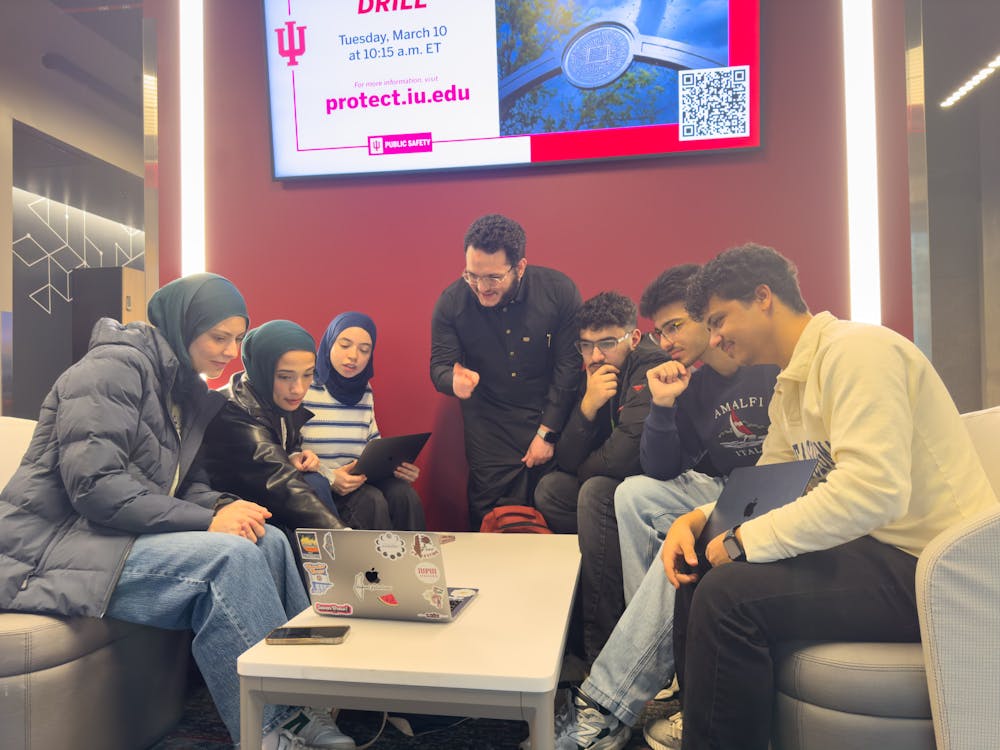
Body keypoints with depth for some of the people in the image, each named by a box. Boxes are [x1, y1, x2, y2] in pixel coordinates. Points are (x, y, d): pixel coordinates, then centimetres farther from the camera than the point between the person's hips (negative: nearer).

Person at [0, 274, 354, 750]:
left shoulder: (185, 389, 14)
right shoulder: (115, 366, -14)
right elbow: (93, 485, -23)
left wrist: (224, 507, -9)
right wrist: (209, 521, -24)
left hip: (121, 535, 9)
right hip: (51, 546, -8)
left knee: (268, 540, -10)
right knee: (231, 555, -28)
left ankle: (305, 711, -6)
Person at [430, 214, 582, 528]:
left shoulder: (560, 291, -12)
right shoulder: (451, 302, -9)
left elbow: (568, 367, -9)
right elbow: (439, 366, -5)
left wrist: (547, 432, -9)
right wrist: (455, 382, -30)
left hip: (552, 419, 0)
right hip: (489, 427, 1)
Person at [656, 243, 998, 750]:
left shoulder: (855, 349, -17)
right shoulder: (789, 384, 13)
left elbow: (873, 492, -30)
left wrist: (743, 540, -21)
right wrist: (696, 519, -1)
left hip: (931, 569, -9)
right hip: (875, 549, 10)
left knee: (729, 594, -25)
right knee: (699, 572, 5)